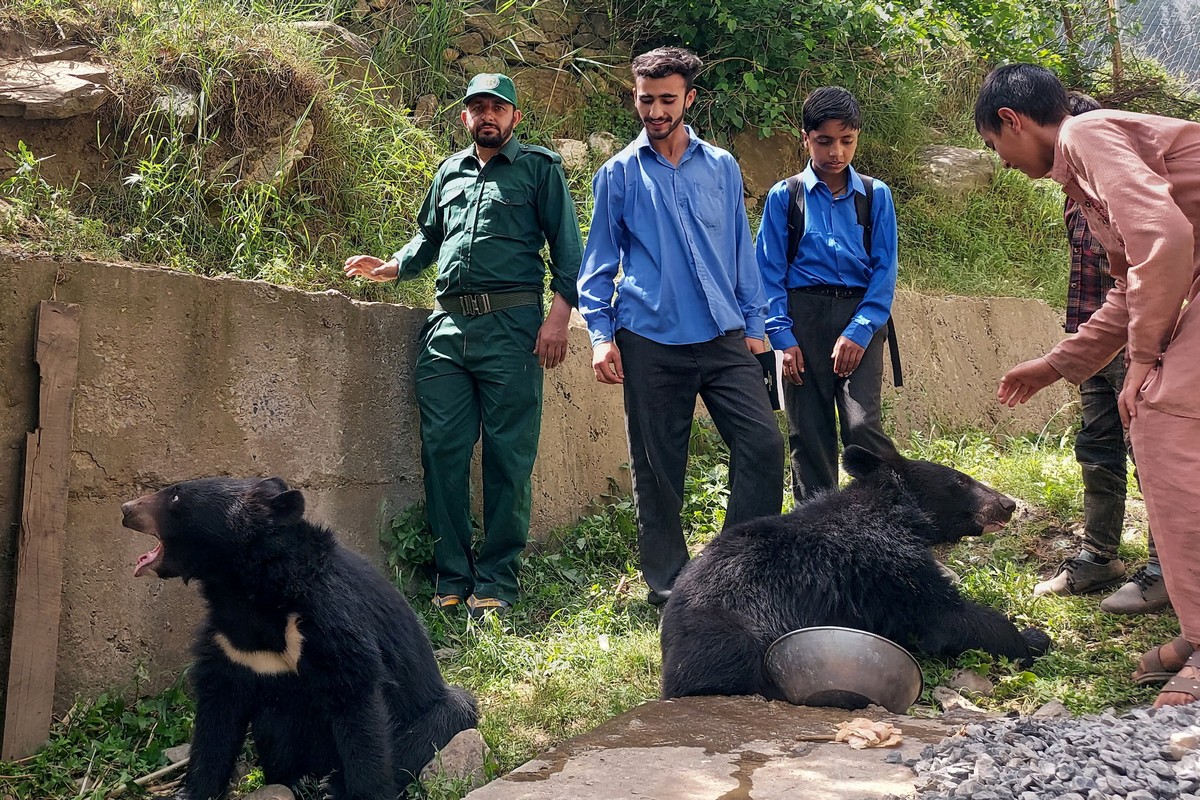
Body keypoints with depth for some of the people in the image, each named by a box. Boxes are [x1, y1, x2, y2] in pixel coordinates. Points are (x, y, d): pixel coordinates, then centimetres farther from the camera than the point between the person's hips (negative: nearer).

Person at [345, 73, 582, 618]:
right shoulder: (449, 172, 22)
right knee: (441, 450, 0)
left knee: (507, 456, -3)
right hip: (448, 324, 5)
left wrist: (560, 312, -9)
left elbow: (566, 244, 2)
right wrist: (392, 268, 13)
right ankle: (452, 577, 9)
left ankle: (495, 581, 4)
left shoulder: (539, 167, 9)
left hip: (510, 326, -4)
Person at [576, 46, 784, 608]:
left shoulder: (721, 167, 12)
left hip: (724, 336, 2)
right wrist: (601, 335, -1)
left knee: (763, 444, -10)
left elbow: (741, 249, 15)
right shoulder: (619, 173, 6)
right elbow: (599, 261, 7)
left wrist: (754, 321, 11)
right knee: (656, 468, 4)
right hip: (651, 342, -1)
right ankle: (667, 583, 18)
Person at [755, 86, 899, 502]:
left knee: (863, 425, -15)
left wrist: (859, 331, -9)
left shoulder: (876, 195, 7)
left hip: (861, 319, 0)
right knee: (808, 435, 3)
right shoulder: (784, 196, 5)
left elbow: (884, 268, 3)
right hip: (803, 316, 1)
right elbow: (770, 272, 4)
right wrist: (783, 338, -6)